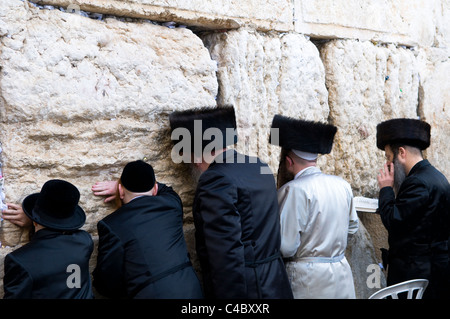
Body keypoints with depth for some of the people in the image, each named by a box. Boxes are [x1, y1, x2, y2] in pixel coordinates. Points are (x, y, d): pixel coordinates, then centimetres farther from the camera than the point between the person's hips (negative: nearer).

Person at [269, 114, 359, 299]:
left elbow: (286, 247, -19)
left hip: (308, 283, -7)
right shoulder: (343, 185, 4)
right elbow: (352, 227, 17)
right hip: (342, 279, 7)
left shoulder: (294, 190, -18)